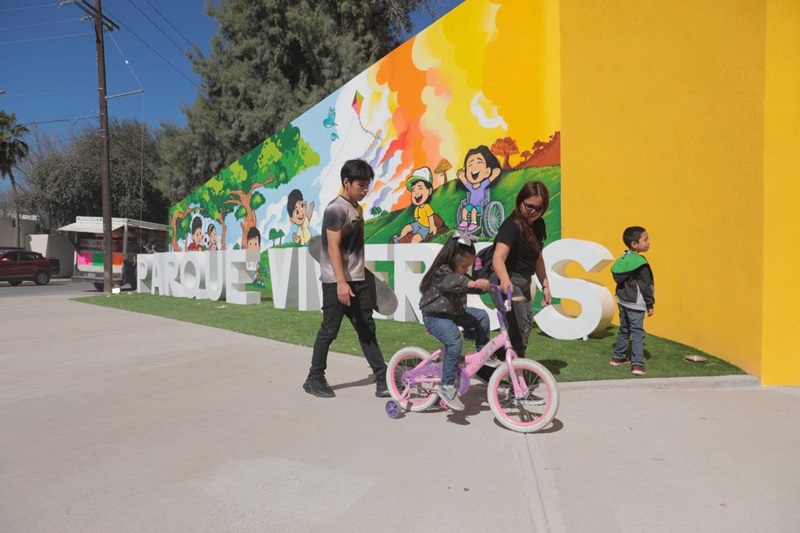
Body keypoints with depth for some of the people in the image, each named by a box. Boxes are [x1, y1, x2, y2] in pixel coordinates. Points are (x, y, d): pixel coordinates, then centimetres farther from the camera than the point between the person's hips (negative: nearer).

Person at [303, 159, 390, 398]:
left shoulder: (357, 208, 14)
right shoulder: (336, 208, -13)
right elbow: (333, 247, -19)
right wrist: (341, 282, -25)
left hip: (358, 281, 8)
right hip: (337, 282, -8)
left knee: (367, 330, 8)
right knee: (329, 331, 1)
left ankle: (383, 379, 13)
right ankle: (314, 379, 17)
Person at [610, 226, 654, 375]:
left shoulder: (621, 260, 5)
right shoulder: (641, 263, -18)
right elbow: (645, 285, -15)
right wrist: (650, 304, -9)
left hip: (622, 301, 8)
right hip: (635, 304, -8)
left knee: (624, 329, 20)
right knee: (637, 332, -5)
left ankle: (618, 357, 30)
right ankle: (637, 364, -8)